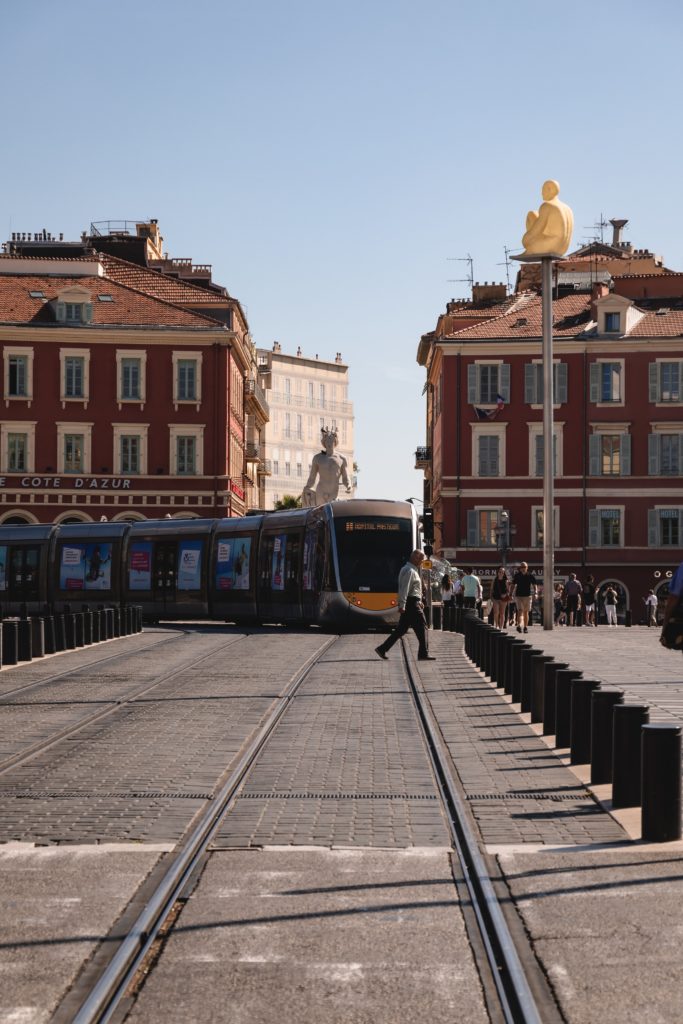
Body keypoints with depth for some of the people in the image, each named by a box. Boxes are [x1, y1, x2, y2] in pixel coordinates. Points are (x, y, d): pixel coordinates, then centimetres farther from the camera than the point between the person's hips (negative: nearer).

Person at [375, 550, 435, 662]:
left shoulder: (412, 570, 19)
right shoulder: (410, 571, -14)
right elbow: (404, 589, -21)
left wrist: (419, 601, 27)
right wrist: (402, 605, -25)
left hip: (411, 603, 10)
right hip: (411, 603, -10)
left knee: (401, 629, 9)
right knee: (421, 627, -3)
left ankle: (382, 649, 7)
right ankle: (423, 654, 1)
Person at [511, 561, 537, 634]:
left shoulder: (530, 576, 1)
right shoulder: (517, 576, 3)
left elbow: (534, 585, 3)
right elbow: (513, 585, 12)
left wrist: (535, 593, -11)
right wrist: (512, 594, 6)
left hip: (528, 596, 1)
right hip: (518, 596, -1)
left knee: (526, 612, 8)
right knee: (520, 611, -14)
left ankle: (525, 627, 15)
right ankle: (519, 625, -27)